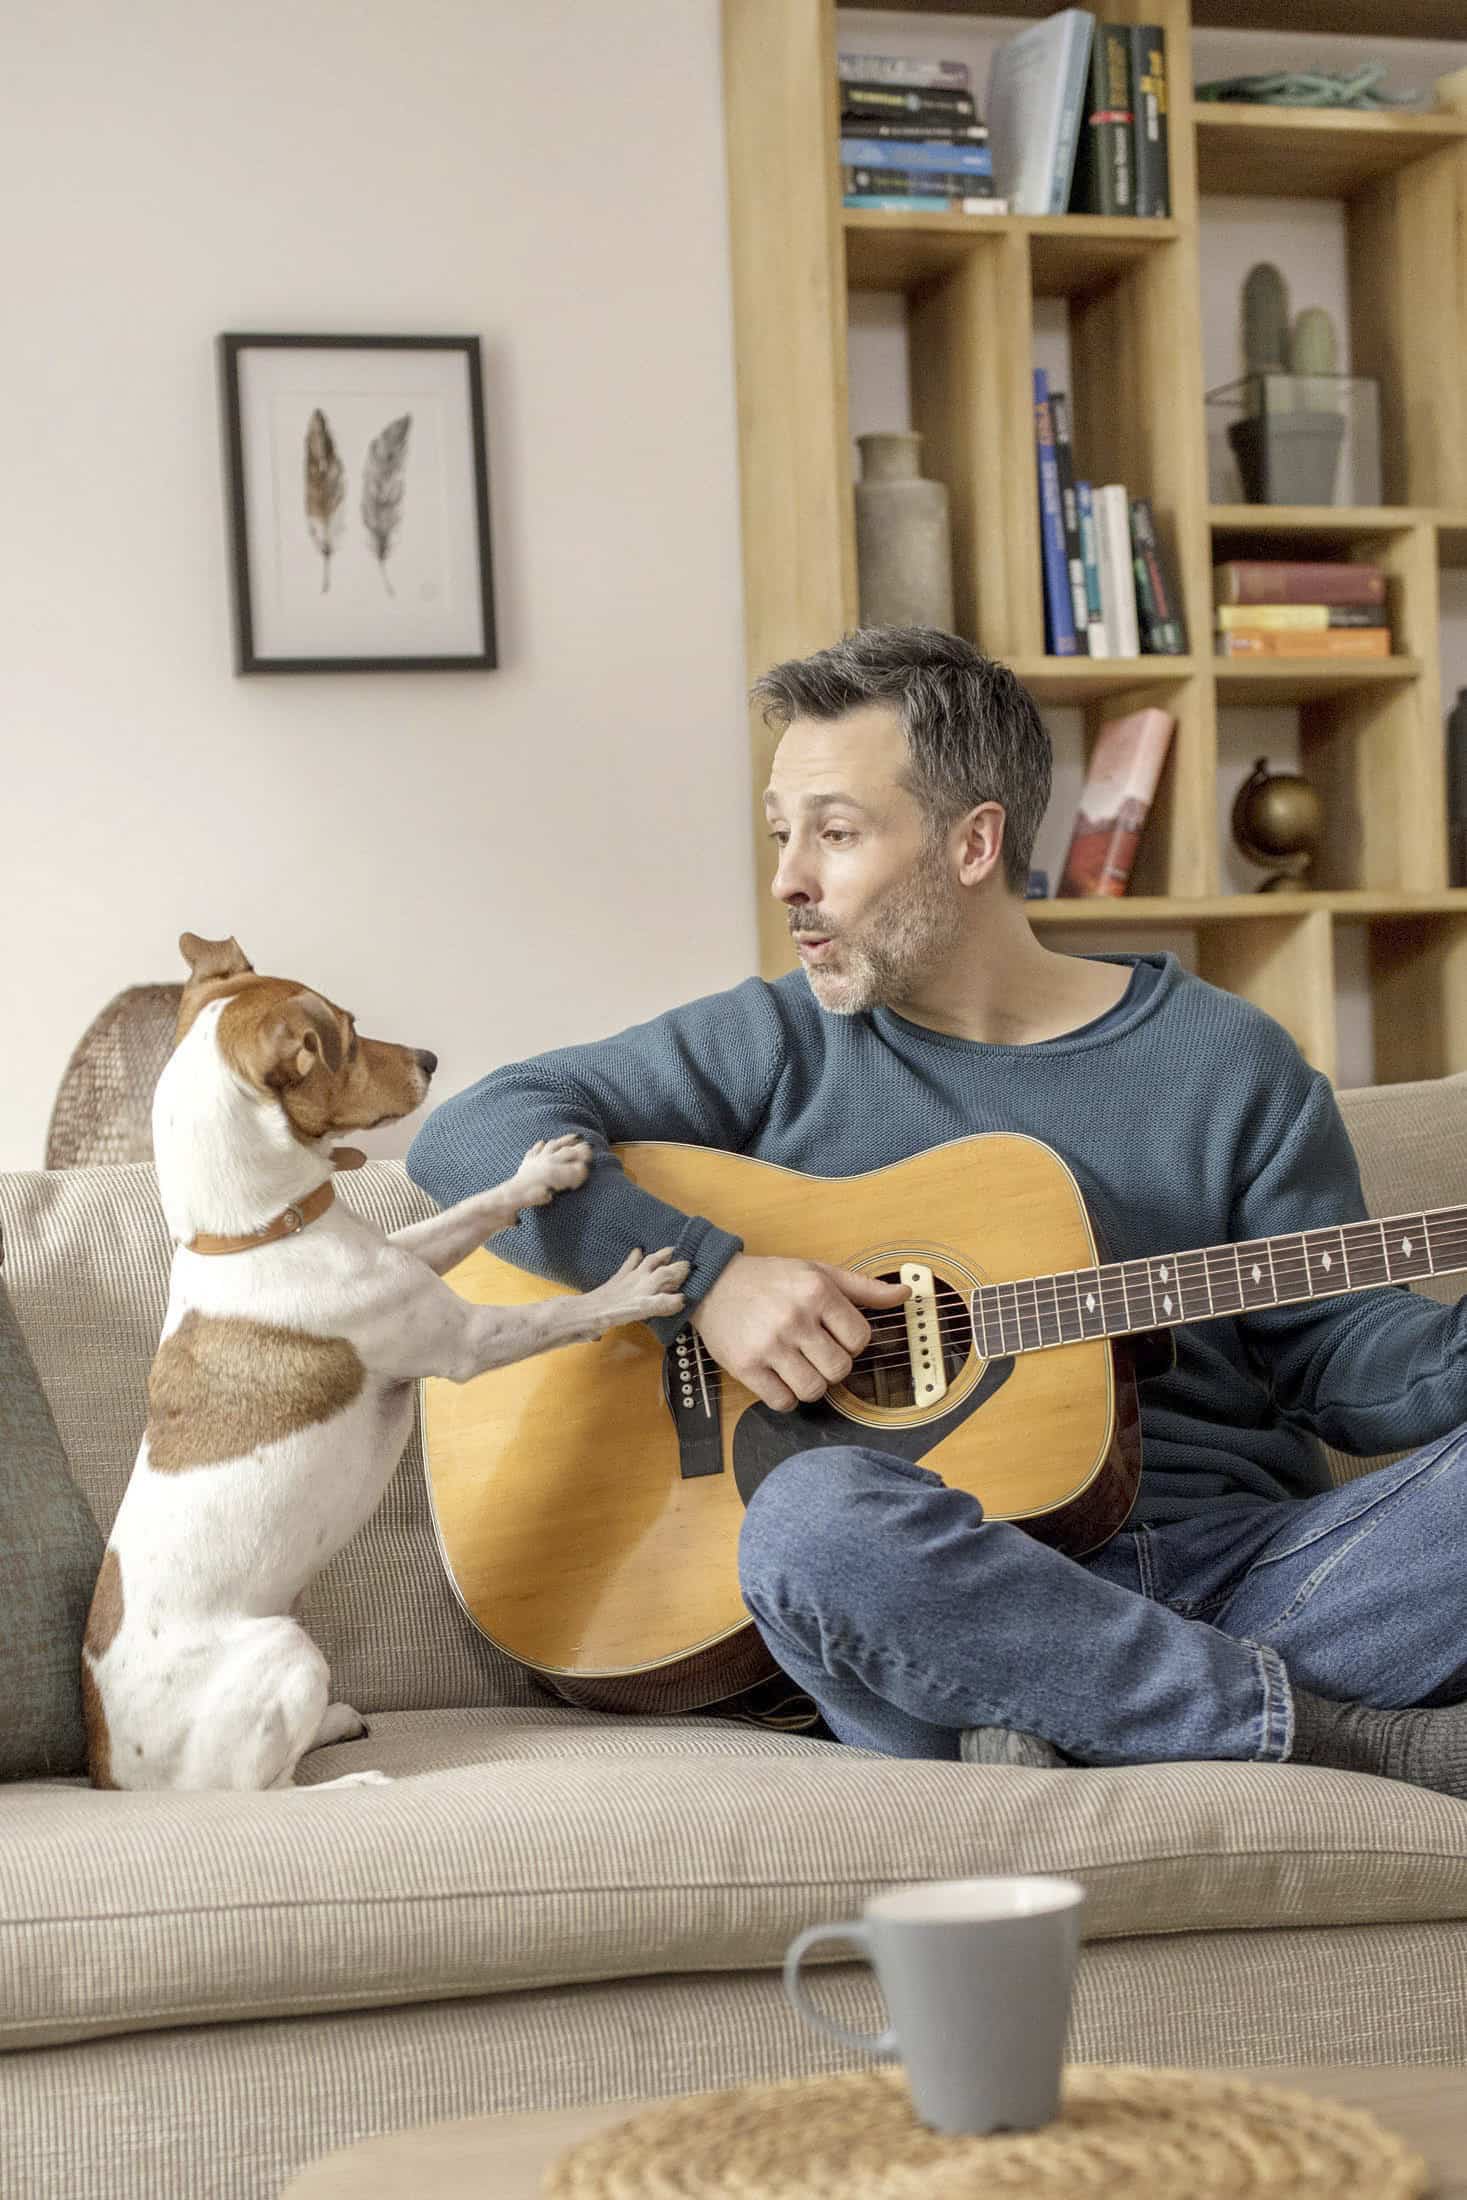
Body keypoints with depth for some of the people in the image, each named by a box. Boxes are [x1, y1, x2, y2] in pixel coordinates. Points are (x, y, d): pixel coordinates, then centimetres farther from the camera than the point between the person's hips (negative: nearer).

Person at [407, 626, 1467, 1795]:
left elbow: (1341, 1347, 12)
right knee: (814, 1514, -36)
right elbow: (473, 1136, 2)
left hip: (1243, 1571, 1)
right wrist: (709, 1271, -12)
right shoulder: (778, 1045, 9)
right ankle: (1350, 1735, -25)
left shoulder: (1230, 1063, 12)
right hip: (964, 1599, 0)